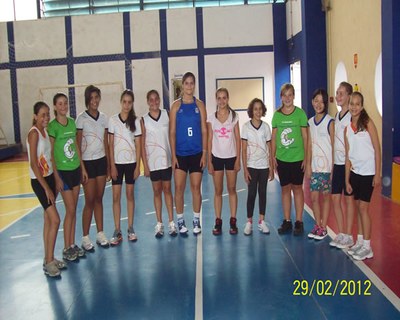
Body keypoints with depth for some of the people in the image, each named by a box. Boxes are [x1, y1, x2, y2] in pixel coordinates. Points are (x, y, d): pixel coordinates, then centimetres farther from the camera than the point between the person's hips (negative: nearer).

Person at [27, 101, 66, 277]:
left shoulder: (45, 131, 9)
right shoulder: (34, 133, -15)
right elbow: (33, 164, -18)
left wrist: (53, 184, 10)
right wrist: (46, 188, -18)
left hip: (49, 178, 8)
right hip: (39, 181, -8)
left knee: (48, 220, 12)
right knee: (55, 220, -11)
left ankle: (48, 258, 22)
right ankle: (49, 262, 0)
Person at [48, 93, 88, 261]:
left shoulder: (72, 122, 6)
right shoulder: (52, 126, -12)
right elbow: (50, 154, -11)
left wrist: (83, 168, 13)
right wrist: (56, 177, -14)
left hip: (76, 170, 6)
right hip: (63, 171, -6)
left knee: (73, 209, 10)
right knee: (70, 210, -3)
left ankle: (72, 244, 21)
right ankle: (66, 248, 11)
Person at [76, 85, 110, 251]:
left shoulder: (104, 118, 7)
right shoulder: (81, 119, -7)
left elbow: (106, 143, 11)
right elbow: (78, 145, -7)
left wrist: (109, 164, 9)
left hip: (101, 161, 4)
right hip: (88, 162, -4)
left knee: (99, 199, 10)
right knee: (89, 200, -1)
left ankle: (100, 234, 18)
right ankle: (85, 238, 10)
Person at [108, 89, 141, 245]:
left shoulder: (136, 121, 1)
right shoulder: (113, 120, -1)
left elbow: (138, 145, 2)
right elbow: (110, 144, -1)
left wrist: (138, 166, -3)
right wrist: (112, 165, -5)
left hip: (131, 162, 1)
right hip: (117, 162, 0)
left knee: (130, 194, 8)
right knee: (116, 196, -1)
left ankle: (130, 228, 17)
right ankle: (117, 231, 6)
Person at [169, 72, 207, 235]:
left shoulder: (199, 105, 4)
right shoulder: (176, 105, 1)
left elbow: (204, 130, 4)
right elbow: (172, 132, 0)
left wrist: (204, 153, -2)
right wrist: (173, 155, -5)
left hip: (197, 153, 1)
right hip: (180, 153, -1)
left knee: (196, 187, 6)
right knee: (179, 188, 0)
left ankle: (196, 221, 18)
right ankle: (180, 221, 13)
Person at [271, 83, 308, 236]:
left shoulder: (300, 113, -4)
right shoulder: (277, 114, 4)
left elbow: (305, 137, -3)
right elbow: (274, 137, 8)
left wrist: (306, 157, -5)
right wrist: (273, 156, 4)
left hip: (297, 158, -3)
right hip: (282, 158, 3)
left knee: (297, 188, 6)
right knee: (285, 189, 10)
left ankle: (299, 222, 14)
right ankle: (287, 221, 20)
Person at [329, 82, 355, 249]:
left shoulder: (352, 116, -10)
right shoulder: (336, 116, 12)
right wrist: (332, 165, 15)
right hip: (337, 162, 7)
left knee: (348, 198, 2)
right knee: (335, 198, 9)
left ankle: (349, 236, 13)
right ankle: (340, 234, 21)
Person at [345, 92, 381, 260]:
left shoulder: (368, 123, -7)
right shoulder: (347, 128, 7)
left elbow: (377, 150, -8)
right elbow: (348, 156, 8)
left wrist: (378, 174, -12)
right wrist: (347, 180, 7)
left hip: (368, 172, -5)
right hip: (354, 172, 5)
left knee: (363, 207, -4)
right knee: (358, 207, 11)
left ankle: (367, 247, 6)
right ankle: (360, 242, 22)